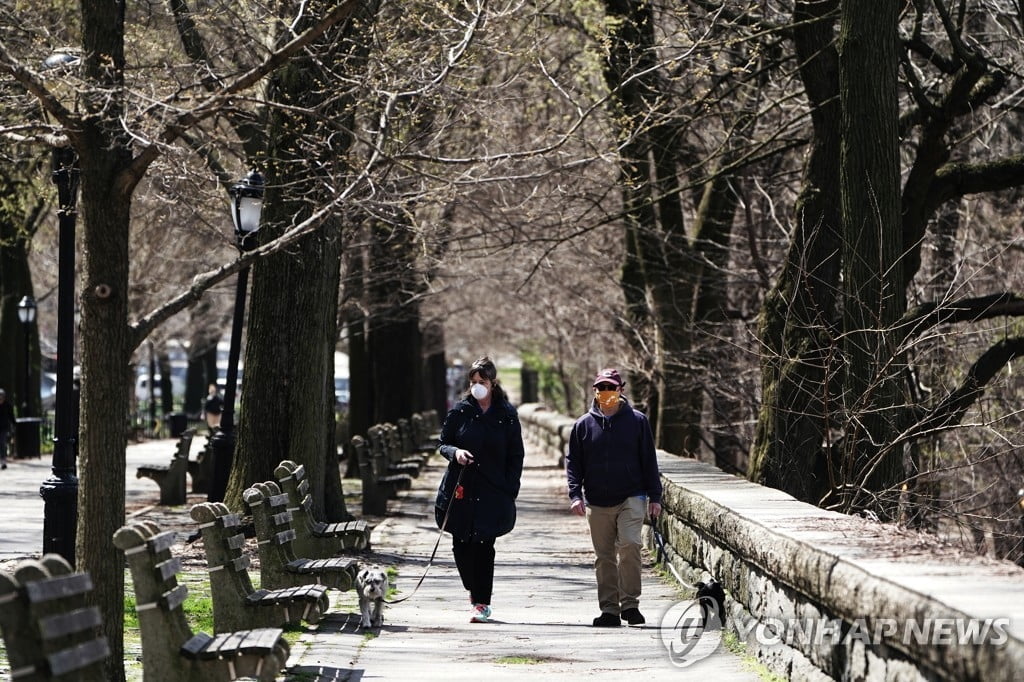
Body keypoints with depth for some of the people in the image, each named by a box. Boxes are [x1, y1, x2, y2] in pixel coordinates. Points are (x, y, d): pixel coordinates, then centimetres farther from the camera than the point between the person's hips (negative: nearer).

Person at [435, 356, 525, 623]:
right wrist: (455, 452, -12)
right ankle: (475, 590, 26)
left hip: (492, 491, -2)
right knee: (461, 544, 2)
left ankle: (482, 602, 0)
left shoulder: (507, 415, 2)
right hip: (461, 489, 2)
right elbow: (442, 443, 12)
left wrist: (510, 491, -3)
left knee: (483, 545, -7)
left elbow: (516, 456, 5)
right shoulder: (459, 411, 6)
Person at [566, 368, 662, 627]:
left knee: (629, 545, -19)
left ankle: (630, 603, -11)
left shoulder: (637, 421, 5)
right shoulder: (583, 425, 8)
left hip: (631, 498, -2)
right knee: (604, 557, 5)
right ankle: (609, 609, 11)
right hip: (597, 503, 2)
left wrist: (654, 497, 3)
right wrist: (575, 494, -3)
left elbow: (649, 460, 7)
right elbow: (573, 462, 10)